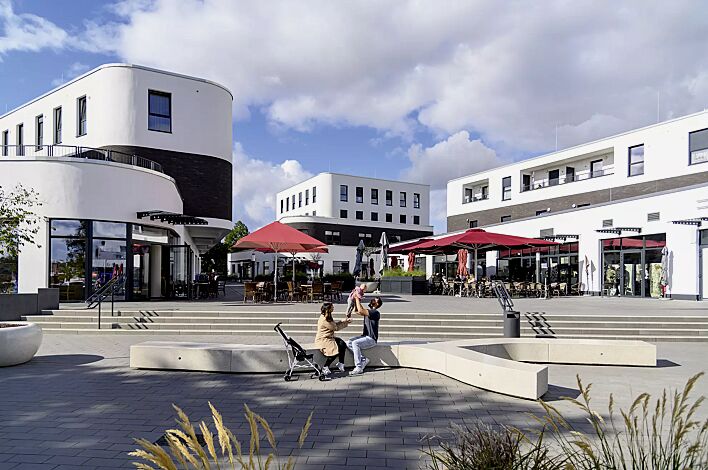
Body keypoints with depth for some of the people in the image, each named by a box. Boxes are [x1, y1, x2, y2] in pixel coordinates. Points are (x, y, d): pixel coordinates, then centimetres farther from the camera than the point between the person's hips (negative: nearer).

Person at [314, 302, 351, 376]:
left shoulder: (328, 317, 11)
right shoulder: (324, 319, -21)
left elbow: (335, 323, 13)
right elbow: (336, 327, -15)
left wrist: (345, 321, 2)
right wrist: (346, 323, -2)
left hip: (329, 337, 10)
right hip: (323, 339, -10)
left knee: (343, 344, -12)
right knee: (336, 351, -24)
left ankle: (340, 363, -2)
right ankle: (325, 368, -7)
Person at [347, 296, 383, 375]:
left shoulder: (375, 313, -16)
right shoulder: (367, 311, 13)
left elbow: (360, 310, -27)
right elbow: (357, 311, 17)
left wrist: (357, 298, -18)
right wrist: (355, 300, 5)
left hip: (371, 339, -9)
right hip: (365, 336, 9)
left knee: (355, 343, -30)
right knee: (349, 343, -11)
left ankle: (359, 368, -25)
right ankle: (364, 359, -3)